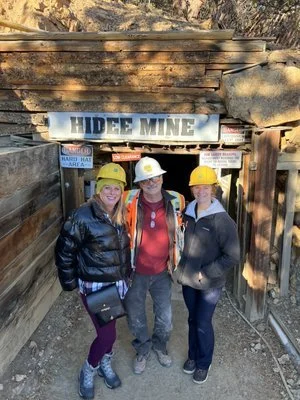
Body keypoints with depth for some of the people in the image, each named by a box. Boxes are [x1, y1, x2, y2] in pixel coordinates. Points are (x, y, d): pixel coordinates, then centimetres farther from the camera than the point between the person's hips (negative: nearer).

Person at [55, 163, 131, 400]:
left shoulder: (121, 215, -1)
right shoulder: (83, 216, -20)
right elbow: (65, 249, -12)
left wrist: (127, 274, 16)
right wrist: (69, 281, -8)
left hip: (118, 284, 6)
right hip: (94, 286, -5)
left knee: (109, 328, 20)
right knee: (107, 333, -2)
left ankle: (105, 364, 45)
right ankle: (88, 371, 27)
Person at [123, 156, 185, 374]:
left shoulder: (176, 201, -10)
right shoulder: (130, 201, -17)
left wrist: (174, 260, 11)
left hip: (162, 271, 2)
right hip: (135, 272, -1)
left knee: (165, 317, 18)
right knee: (136, 317, 17)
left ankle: (160, 345, 49)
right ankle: (143, 349, 45)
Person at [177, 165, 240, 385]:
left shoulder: (222, 220, -18)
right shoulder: (188, 213, -1)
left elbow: (232, 256, -17)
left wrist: (206, 273, -17)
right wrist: (183, 268, 6)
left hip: (210, 283, -4)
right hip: (188, 279, 5)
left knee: (203, 323, 9)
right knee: (193, 320, 20)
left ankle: (204, 363, 33)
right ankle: (193, 356, 42)